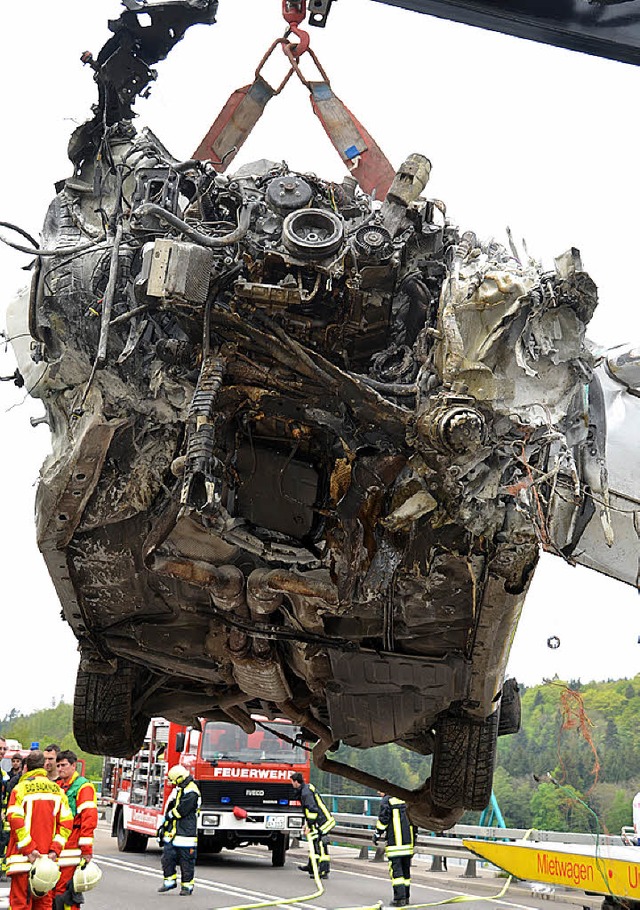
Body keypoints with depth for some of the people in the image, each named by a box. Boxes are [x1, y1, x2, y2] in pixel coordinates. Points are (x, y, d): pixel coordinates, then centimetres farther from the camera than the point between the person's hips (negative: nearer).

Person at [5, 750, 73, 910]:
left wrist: (28, 849, -12)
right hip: (47, 858, 4)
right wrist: (55, 849, 0)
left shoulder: (21, 788, -4)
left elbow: (15, 820, -15)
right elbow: (66, 823, 3)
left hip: (23, 858, -4)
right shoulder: (56, 790, 9)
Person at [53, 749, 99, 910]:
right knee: (53, 892, 8)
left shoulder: (83, 787, -6)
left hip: (71, 849, -7)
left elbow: (89, 819, -13)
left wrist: (87, 850, -17)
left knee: (67, 891, -8)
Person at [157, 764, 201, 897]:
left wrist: (169, 816, -3)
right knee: (168, 856, 5)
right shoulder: (179, 789, 15)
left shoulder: (191, 793, -16)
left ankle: (187, 885, 9)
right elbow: (170, 806, 20)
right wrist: (164, 824, 17)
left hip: (185, 832, -8)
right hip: (172, 831, 9)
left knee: (186, 860, 0)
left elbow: (180, 811, -20)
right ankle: (170, 881, 18)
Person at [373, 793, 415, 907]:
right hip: (408, 842, 7)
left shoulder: (386, 801, -8)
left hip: (395, 843, -7)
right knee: (406, 870, 14)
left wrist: (377, 834, 2)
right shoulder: (404, 800, 12)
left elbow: (383, 819, -12)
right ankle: (406, 897, 20)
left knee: (396, 871, -3)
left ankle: (400, 898, -7)